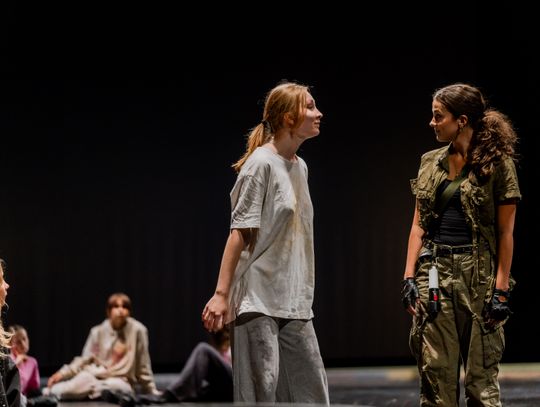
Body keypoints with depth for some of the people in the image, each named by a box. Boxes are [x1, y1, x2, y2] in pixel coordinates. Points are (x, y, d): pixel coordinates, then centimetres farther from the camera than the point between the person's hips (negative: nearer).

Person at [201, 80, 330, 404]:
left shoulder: (300, 167, 14)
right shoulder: (261, 163, -9)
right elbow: (240, 232, -13)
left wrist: (303, 291, 15)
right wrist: (221, 294, -17)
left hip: (294, 300, 8)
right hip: (259, 296, -8)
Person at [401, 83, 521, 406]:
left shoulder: (496, 163, -4)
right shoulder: (431, 163, 11)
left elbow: (505, 232, -6)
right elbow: (419, 225, 12)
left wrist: (501, 289, -11)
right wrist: (409, 276, 3)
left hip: (478, 273, -4)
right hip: (435, 272, 5)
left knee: (481, 374, 0)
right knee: (435, 372, 3)